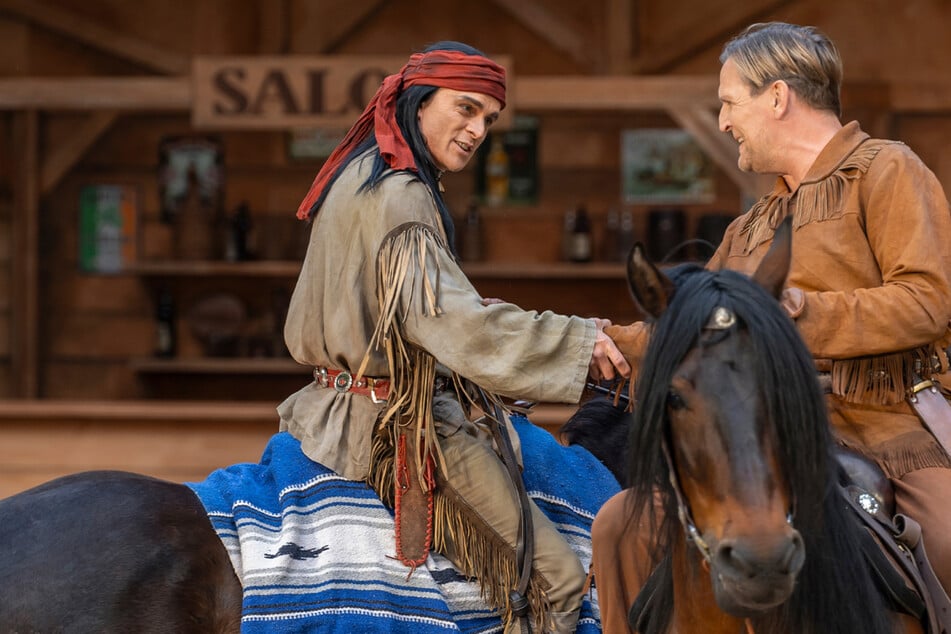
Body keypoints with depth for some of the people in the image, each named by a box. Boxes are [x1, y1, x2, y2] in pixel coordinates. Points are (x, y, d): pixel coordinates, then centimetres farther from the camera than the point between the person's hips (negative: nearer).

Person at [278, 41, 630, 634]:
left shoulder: (360, 179, 11)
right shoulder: (401, 195, -20)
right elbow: (453, 320, -31)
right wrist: (580, 343, -30)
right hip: (403, 424, -11)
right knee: (557, 580, -13)